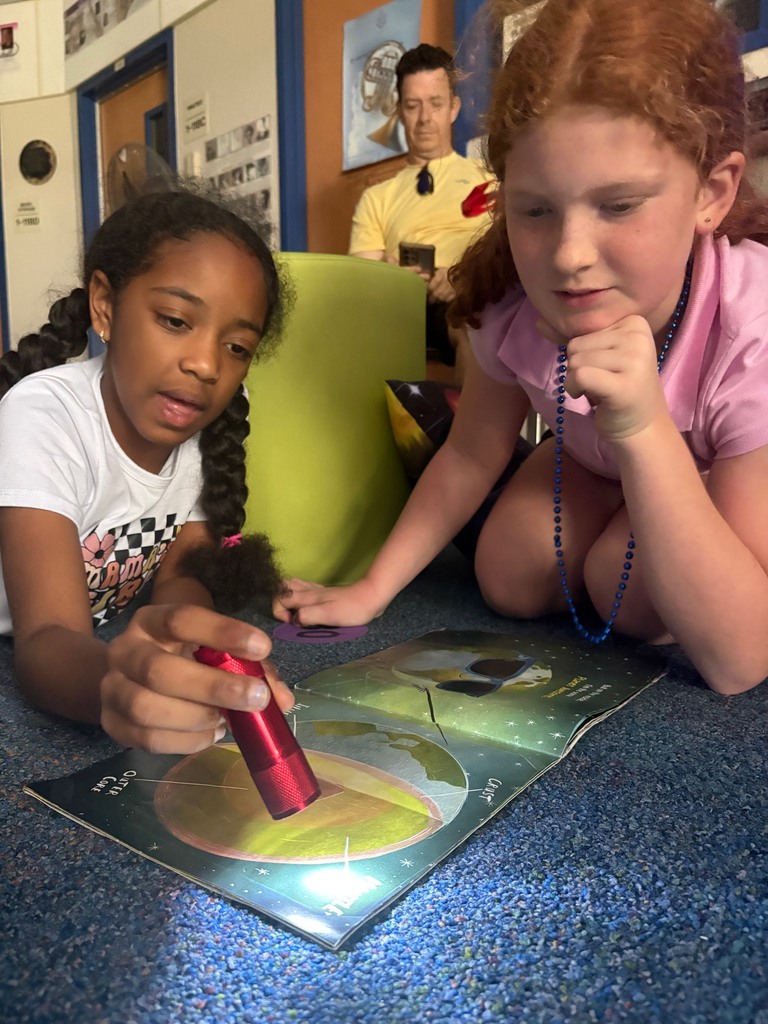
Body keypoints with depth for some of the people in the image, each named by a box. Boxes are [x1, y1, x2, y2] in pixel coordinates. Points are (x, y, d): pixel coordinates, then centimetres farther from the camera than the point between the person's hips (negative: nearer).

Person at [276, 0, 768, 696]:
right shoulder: (515, 301, -29)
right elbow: (471, 457, -11)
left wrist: (646, 430, -53)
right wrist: (371, 590, -16)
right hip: (602, 458, 4)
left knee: (631, 592, -25)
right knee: (511, 581, -10)